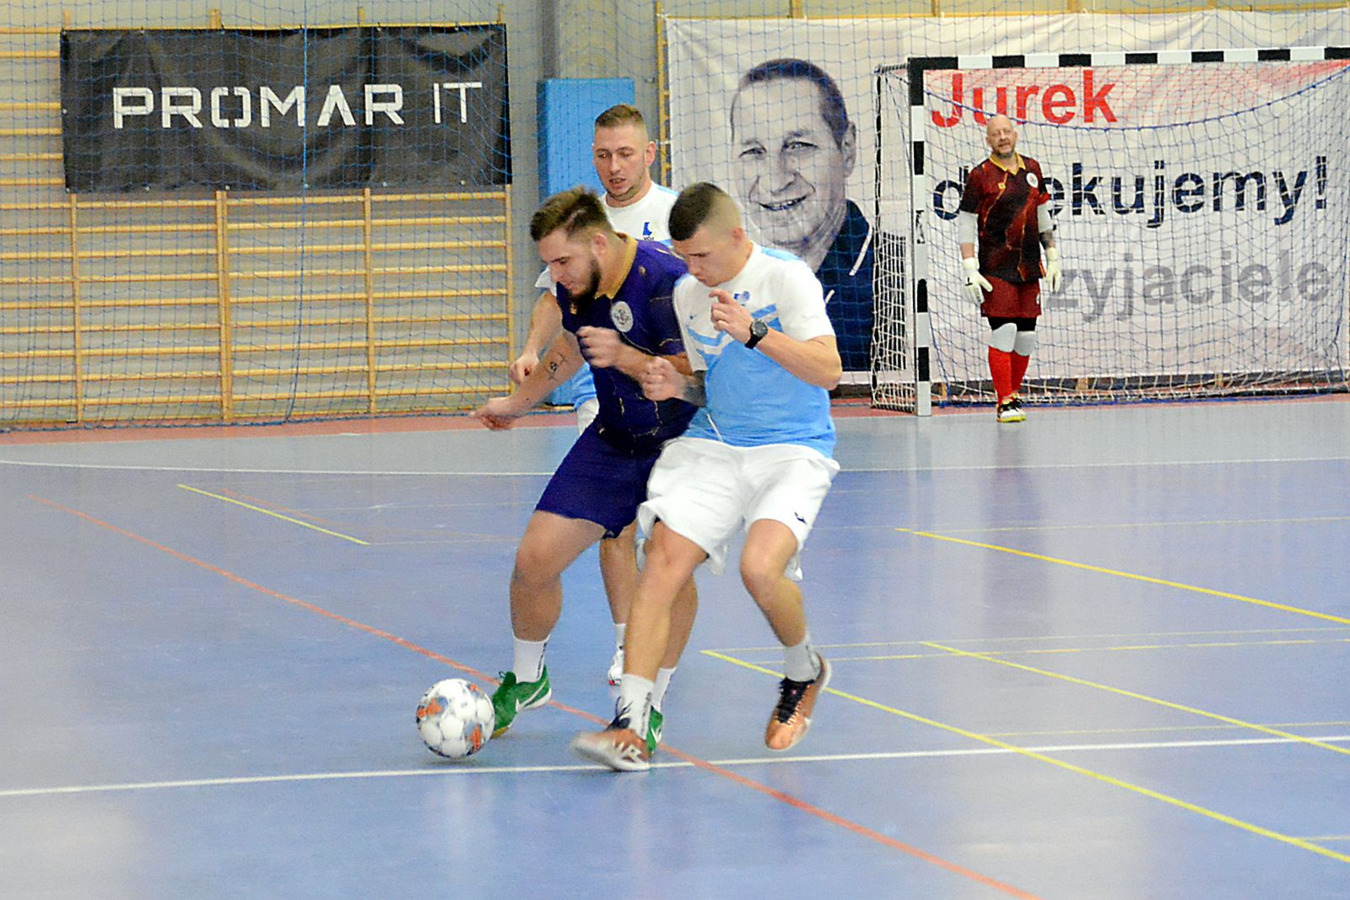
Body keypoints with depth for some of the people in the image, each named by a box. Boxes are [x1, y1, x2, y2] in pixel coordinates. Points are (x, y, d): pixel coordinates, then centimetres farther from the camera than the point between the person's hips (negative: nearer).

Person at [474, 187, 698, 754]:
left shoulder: (664, 280, -27)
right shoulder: (576, 283, -4)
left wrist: (626, 359, -37)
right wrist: (520, 402, 28)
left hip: (681, 441, -6)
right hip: (613, 440, 6)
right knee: (535, 559, -1)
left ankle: (650, 704, 1)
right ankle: (525, 680, 25)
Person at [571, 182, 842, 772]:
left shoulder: (785, 276, -8)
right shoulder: (687, 293, 11)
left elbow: (828, 371, -16)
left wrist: (754, 334, -26)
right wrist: (676, 386, 1)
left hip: (792, 451, -5)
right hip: (712, 450, 5)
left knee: (761, 567, -28)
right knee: (664, 557, -18)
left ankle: (803, 673, 6)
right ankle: (629, 723, -22)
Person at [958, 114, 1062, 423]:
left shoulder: (1032, 169, 10)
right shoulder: (980, 176, -5)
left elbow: (1043, 216, 19)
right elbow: (965, 224, -5)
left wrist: (1053, 258, 17)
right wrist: (971, 270, -12)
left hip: (1029, 267, 5)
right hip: (996, 267, -5)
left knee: (1026, 334, 6)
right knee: (1003, 331, -11)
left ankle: (1014, 392, 22)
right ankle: (1004, 402, -7)